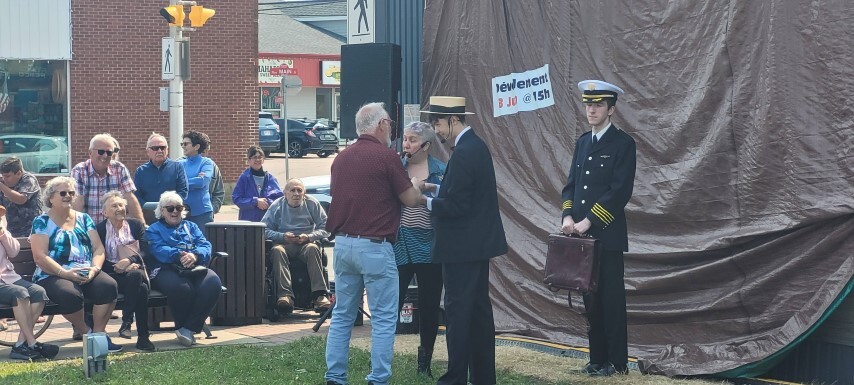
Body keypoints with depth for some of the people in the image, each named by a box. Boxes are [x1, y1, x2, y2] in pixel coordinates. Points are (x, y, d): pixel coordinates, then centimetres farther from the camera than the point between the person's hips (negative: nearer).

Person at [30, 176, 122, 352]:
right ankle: (85, 330, -10)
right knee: (70, 294, -38)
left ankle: (98, 333, -18)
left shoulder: (83, 219, 18)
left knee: (109, 285, -29)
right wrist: (65, 273, -20)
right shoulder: (42, 222, 5)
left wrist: (95, 268, -12)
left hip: (87, 274, 4)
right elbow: (40, 257, -7)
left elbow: (98, 248, 10)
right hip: (53, 276, -4)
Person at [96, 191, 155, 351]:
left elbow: (145, 250, 1)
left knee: (136, 277, -38)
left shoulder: (136, 225, 16)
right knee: (141, 286, -35)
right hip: (113, 276, -2)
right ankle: (142, 336, -34)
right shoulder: (99, 230, 10)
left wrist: (129, 261, -19)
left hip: (135, 270, 2)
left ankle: (127, 322, -29)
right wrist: (118, 267, -16)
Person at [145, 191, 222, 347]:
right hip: (167, 270, -3)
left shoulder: (191, 227, 31)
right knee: (182, 287, -39)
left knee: (213, 283, -31)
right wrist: (179, 255, -23)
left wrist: (195, 255, -15)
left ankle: (188, 328, -25)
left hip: (195, 268, 3)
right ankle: (182, 326, -14)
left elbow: (205, 246, 10)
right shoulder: (154, 230, 21)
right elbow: (159, 250, -2)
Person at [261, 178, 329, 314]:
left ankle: (319, 295, -44)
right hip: (284, 243, 0)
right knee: (277, 251, -35)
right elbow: (264, 230, 2)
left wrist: (308, 237, -12)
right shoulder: (277, 206, 9)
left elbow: (325, 228, 5)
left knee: (313, 249, -35)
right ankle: (285, 295, -47)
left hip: (307, 243, 0)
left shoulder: (312, 204, 9)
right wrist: (282, 236, -14)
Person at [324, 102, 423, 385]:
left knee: (342, 315, 13)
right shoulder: (386, 156, -10)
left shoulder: (341, 158, 9)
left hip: (343, 243, 7)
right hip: (374, 246, -7)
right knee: (383, 319, 0)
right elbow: (410, 199, -5)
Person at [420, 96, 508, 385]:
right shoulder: (476, 146, 11)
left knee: (457, 312, -5)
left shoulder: (462, 154, -20)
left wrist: (425, 201, -9)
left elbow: (456, 205, -22)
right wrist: (437, 190, 8)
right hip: (480, 242, 10)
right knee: (479, 309, 14)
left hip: (462, 246, -10)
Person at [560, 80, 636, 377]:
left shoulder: (623, 143, -6)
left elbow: (621, 191, -14)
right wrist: (568, 216, -3)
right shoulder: (583, 142, 15)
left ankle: (617, 362, 4)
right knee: (591, 299, 10)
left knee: (611, 299, -2)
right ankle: (597, 359, 16)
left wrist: (589, 221, -16)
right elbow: (571, 184, 15)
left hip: (608, 234, -6)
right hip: (582, 234, 6)